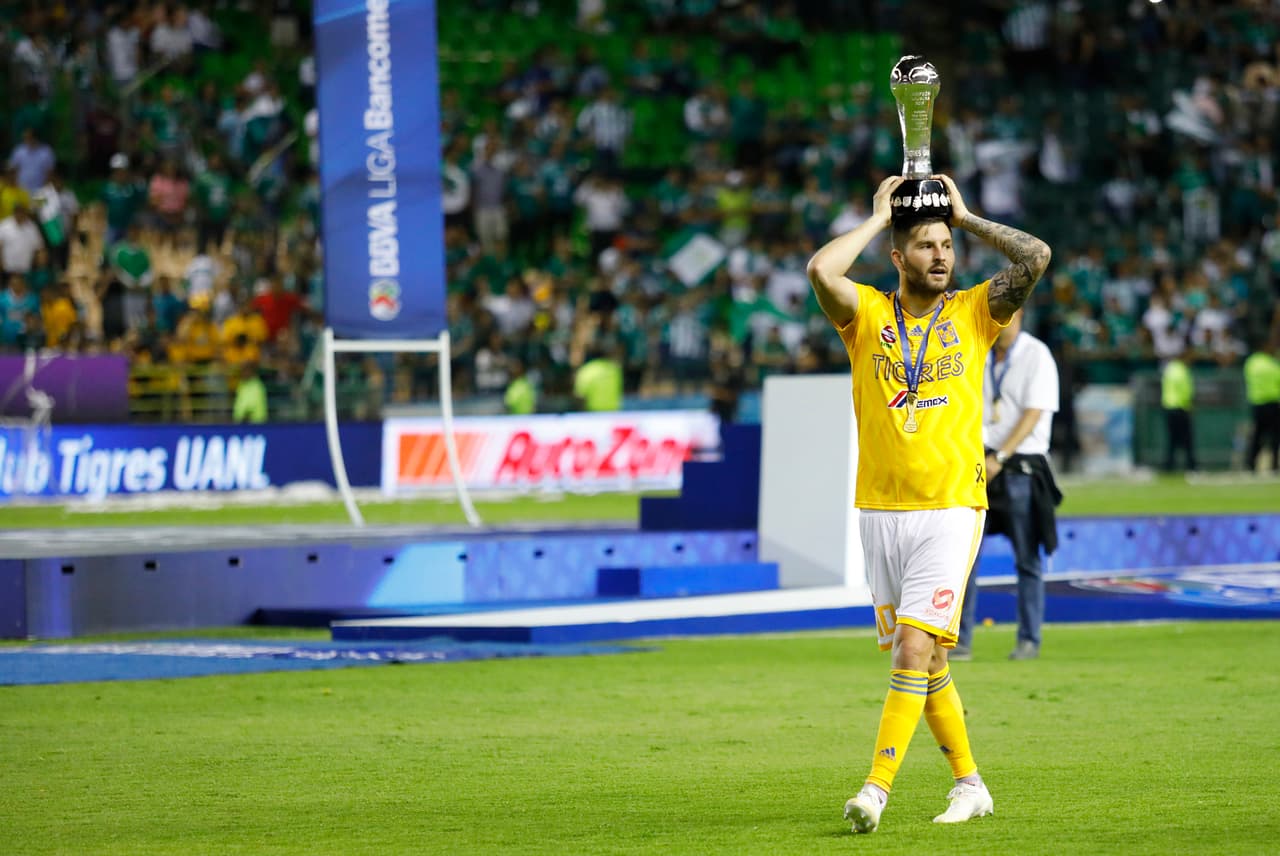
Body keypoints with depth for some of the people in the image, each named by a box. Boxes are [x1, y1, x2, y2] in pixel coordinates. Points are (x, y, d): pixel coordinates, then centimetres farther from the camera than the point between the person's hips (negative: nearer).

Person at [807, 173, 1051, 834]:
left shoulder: (975, 311, 5)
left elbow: (1036, 257, -8)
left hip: (950, 511, -2)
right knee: (923, 661, 9)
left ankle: (877, 789, -19)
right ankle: (969, 785, 22)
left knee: (916, 647, -15)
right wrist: (879, 217, -3)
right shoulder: (866, 313, 4)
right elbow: (820, 271, -15)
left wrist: (964, 215, 2)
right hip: (879, 511, 2)